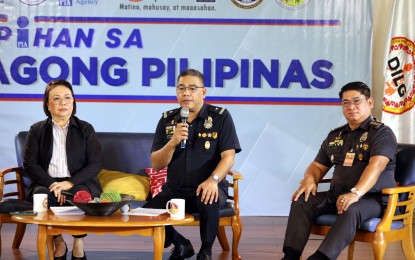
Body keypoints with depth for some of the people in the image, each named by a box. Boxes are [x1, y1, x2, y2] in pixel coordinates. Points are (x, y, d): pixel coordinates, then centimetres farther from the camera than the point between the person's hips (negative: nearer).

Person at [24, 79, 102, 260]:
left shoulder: (85, 129, 10)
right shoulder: (37, 130, 11)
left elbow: (95, 164, 0)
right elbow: (29, 164, 1)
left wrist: (70, 183, -16)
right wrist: (52, 184, -16)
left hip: (79, 183, 0)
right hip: (47, 183, 1)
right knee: (41, 195, -34)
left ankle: (78, 245, -12)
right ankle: (58, 243, -12)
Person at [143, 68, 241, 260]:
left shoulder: (220, 117, -2)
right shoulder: (167, 120, 5)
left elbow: (228, 156, -9)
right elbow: (156, 165, 1)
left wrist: (213, 180, -28)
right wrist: (173, 142, -17)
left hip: (208, 187, -3)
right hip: (175, 189, 3)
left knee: (208, 202, -38)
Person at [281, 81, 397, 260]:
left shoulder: (382, 133, -4)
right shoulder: (335, 136, 17)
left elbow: (376, 166, -21)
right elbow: (318, 166, 21)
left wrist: (356, 193, -38)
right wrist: (309, 180, -5)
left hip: (373, 198, -6)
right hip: (337, 195, 6)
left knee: (351, 210, -38)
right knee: (301, 202, -17)